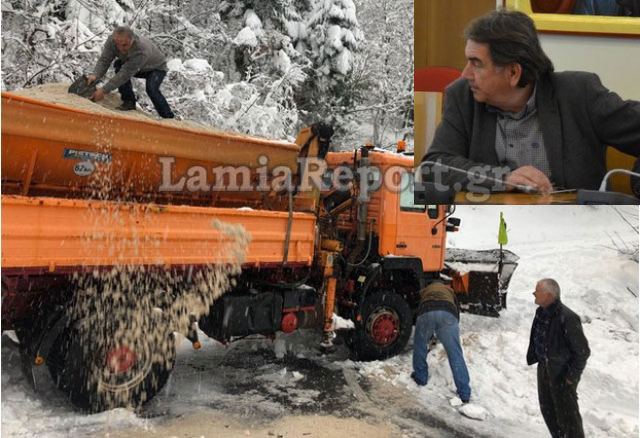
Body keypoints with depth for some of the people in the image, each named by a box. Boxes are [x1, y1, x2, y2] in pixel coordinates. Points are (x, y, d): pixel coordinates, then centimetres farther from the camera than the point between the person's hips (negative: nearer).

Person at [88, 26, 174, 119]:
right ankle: (129, 102, -10)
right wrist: (95, 75, -47)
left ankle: (168, 117, -15)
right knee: (118, 65, -22)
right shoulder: (112, 40, -27)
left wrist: (104, 90, -46)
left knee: (151, 89, -32)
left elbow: (126, 73, -44)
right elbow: (104, 60, -25)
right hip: (139, 69, 6)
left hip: (157, 68, -6)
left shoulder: (141, 51, -43)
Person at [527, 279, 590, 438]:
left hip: (562, 373, -8)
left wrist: (572, 376, -16)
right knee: (547, 410, 21)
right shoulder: (541, 312, -4)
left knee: (567, 413, 7)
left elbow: (582, 351, -21)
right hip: (544, 369, 8)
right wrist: (532, 357, 12)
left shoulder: (567, 318, -28)